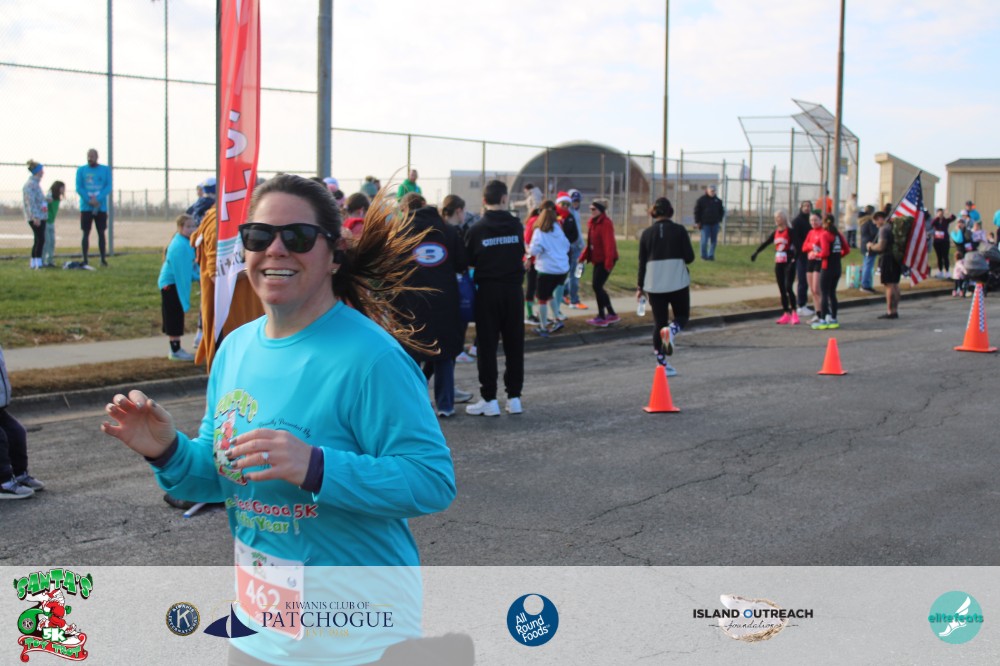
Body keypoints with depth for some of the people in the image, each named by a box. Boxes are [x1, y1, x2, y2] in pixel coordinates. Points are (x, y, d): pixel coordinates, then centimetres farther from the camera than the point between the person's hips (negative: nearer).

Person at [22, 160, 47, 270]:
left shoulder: (36, 183, 17)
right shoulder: (30, 184, -13)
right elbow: (30, 202, -19)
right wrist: (35, 216, -23)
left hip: (40, 216, 10)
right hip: (35, 217, -10)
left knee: (38, 240, 10)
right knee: (40, 239, -12)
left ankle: (33, 263, 15)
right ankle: (38, 263, -12)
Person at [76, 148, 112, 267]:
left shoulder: (105, 170, 5)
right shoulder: (81, 170, 5)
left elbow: (108, 187, -4)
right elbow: (79, 188, -2)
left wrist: (98, 199, -17)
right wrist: (89, 200, -15)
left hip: (101, 207, 0)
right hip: (86, 207, 0)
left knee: (101, 233, 2)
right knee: (86, 233, 1)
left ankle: (103, 259, 6)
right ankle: (85, 260, 3)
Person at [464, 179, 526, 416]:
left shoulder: (477, 229, -7)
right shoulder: (516, 226, -2)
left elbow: (468, 261, 0)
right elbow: (521, 253, 7)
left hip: (487, 290, -2)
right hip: (513, 290, 2)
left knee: (487, 345, 3)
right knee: (514, 344, 10)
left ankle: (489, 399, 2)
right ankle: (514, 397, 12)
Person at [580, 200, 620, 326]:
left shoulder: (606, 223, -16)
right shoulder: (593, 223, 12)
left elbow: (609, 244, -22)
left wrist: (609, 262, -27)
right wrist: (583, 256, 10)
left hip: (605, 260, -9)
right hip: (598, 259, 9)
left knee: (597, 286, -7)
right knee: (598, 287, 11)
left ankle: (602, 317, 3)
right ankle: (612, 314, 21)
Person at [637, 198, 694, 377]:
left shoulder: (647, 233, 2)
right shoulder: (679, 230, -4)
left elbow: (642, 262, 4)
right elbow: (689, 257, -6)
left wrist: (641, 287, 12)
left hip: (654, 284, 2)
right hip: (678, 282, -2)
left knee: (658, 322, 9)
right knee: (682, 315, 17)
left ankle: (662, 364, 7)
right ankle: (671, 331, -18)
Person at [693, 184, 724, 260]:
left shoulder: (718, 200, 10)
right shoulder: (701, 200, -3)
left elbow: (721, 211, 21)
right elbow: (697, 211, -2)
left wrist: (720, 219, 10)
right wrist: (697, 222, -7)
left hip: (715, 224, 4)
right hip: (705, 224, -4)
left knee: (713, 240, 4)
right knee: (704, 240, -6)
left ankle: (711, 255, 11)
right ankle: (704, 256, 8)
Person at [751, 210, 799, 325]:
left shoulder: (790, 231, -8)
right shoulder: (775, 232, 12)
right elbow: (766, 242, 13)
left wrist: (794, 259, -27)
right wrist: (755, 253, 3)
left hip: (788, 263, -7)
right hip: (778, 264, 7)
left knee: (788, 288, -15)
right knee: (782, 289, 7)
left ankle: (794, 313, -8)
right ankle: (786, 314, 12)